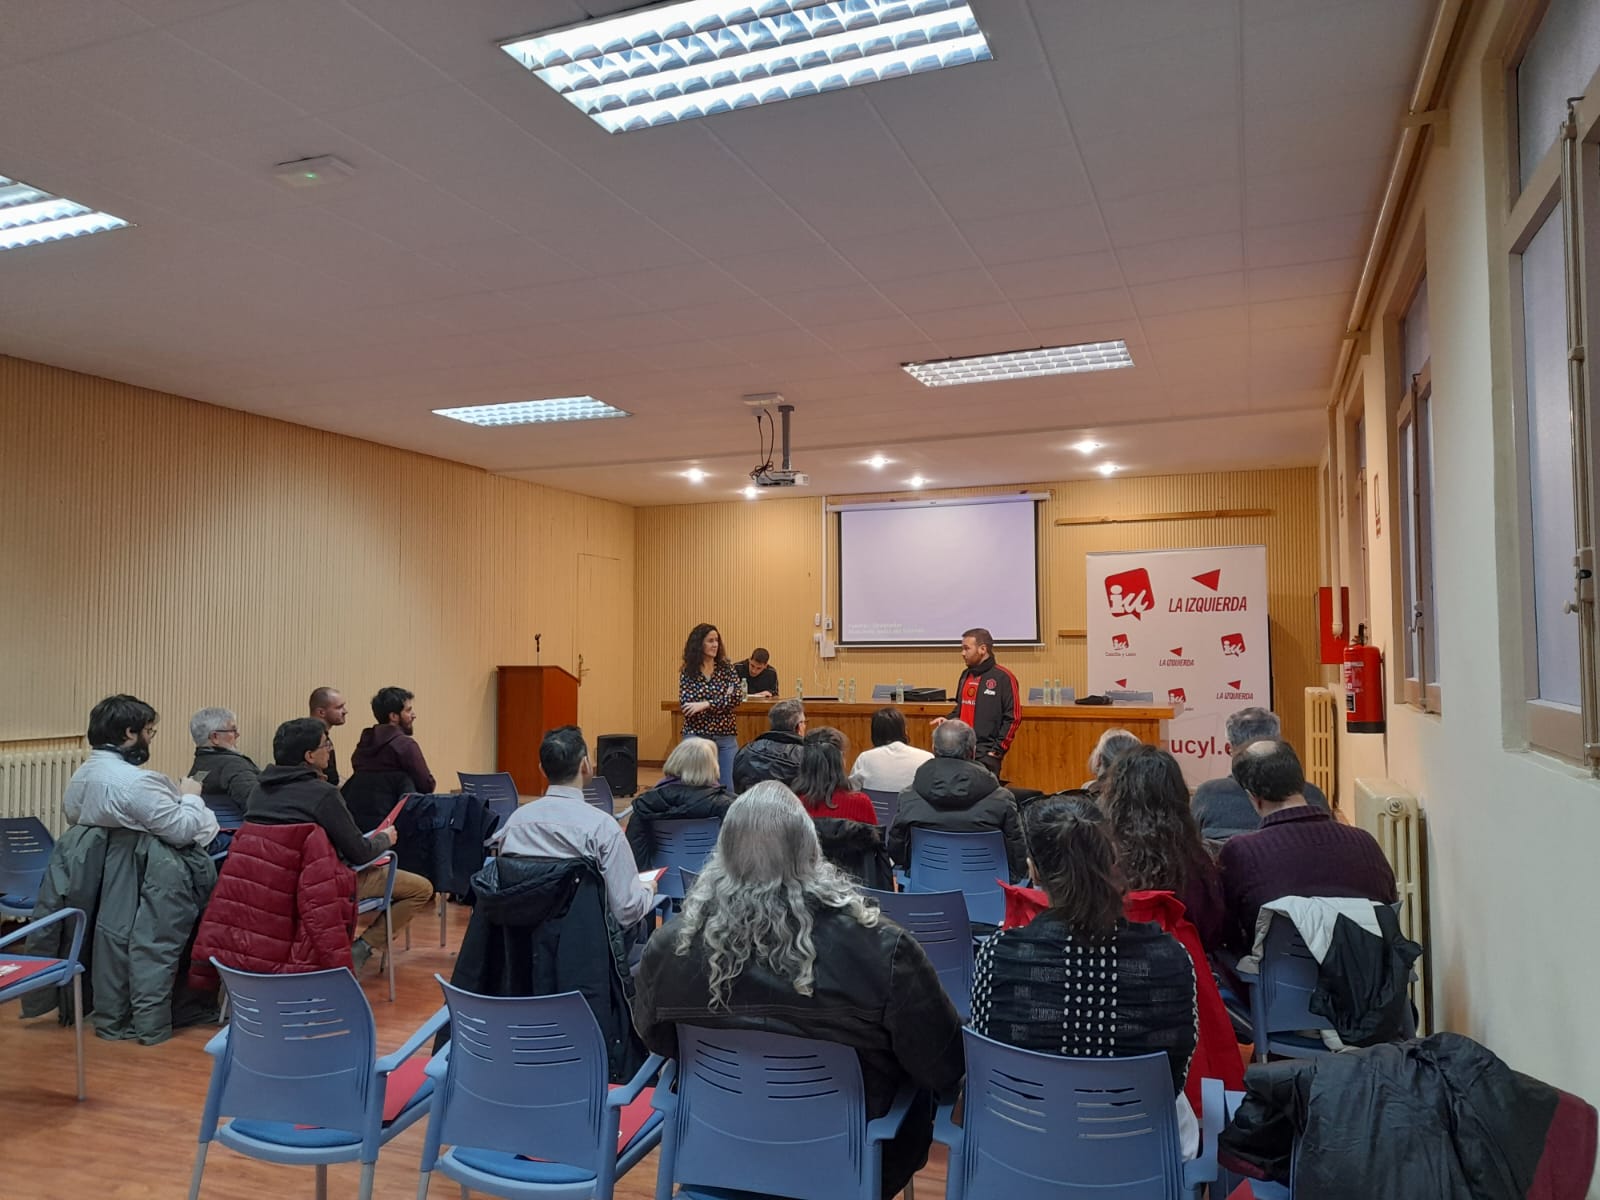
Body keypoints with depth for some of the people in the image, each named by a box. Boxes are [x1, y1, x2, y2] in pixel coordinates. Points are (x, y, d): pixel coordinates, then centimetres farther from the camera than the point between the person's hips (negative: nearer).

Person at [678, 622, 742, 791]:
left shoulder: (727, 668, 4)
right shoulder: (687, 672, 2)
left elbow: (736, 698, -9)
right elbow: (685, 704, -9)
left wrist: (705, 704, -18)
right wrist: (721, 701, -11)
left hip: (725, 737, 1)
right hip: (696, 735, -1)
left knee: (728, 788, 2)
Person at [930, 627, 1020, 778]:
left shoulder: (1003, 678, -6)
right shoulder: (965, 676, 14)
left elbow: (1013, 718, -8)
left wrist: (998, 749, -11)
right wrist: (948, 720, 7)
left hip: (987, 752, -6)